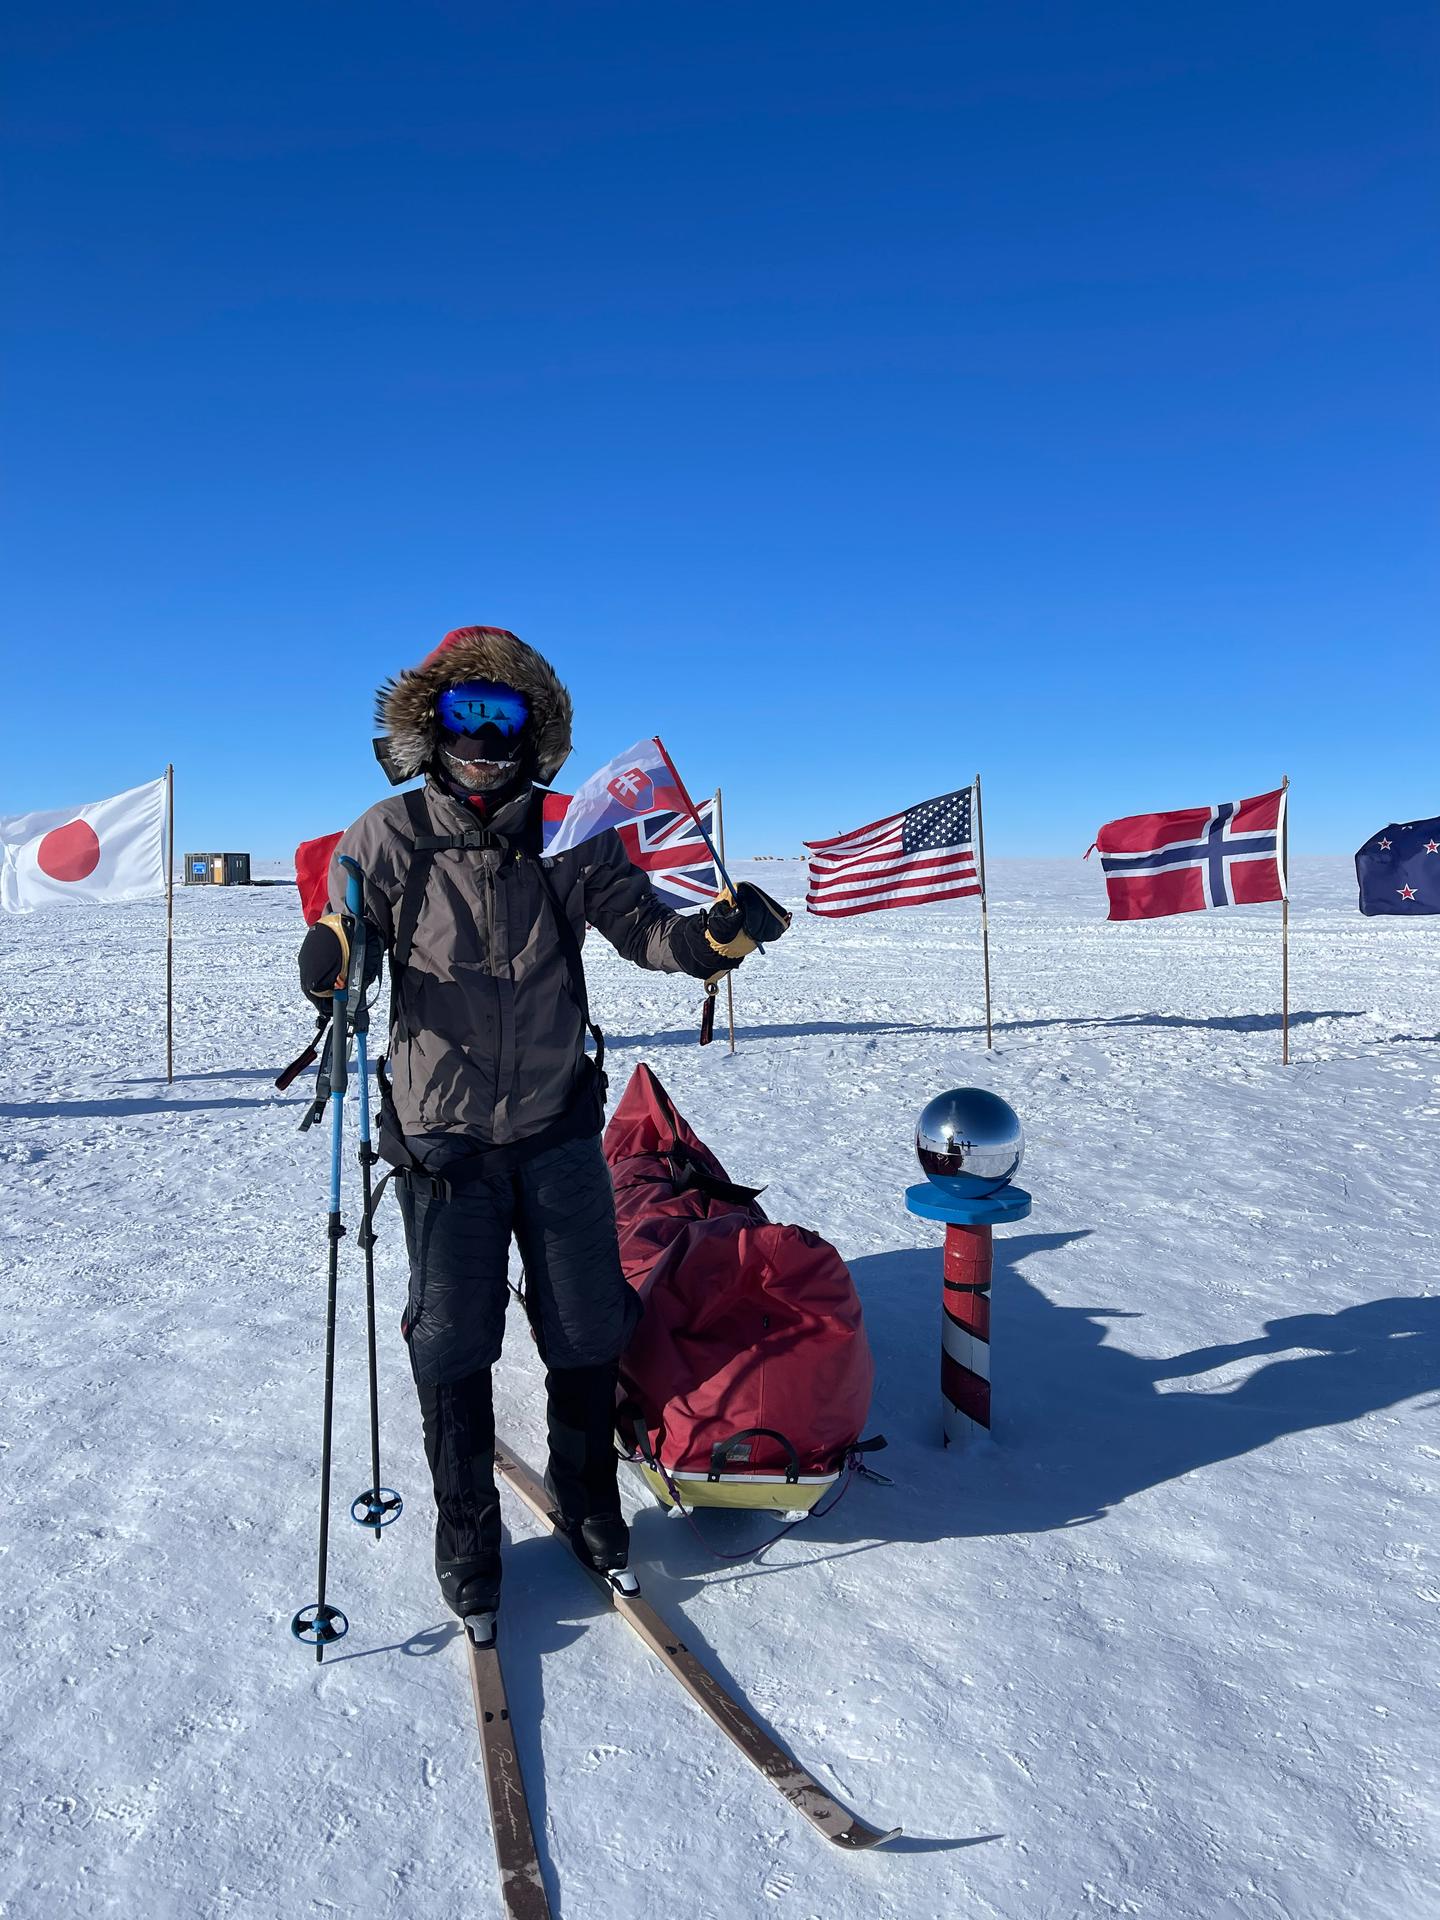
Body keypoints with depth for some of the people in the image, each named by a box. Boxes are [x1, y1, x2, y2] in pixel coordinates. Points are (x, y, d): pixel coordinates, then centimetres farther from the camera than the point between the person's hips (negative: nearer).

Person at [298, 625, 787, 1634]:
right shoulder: (388, 838, -6)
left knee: (588, 1330, 11)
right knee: (453, 1343, 8)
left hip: (559, 1126, 2)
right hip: (444, 1136, -1)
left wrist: (715, 933, -24)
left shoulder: (569, 835, -3)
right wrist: (331, 963, -26)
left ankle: (588, 1496, 38)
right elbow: (347, 942, -2)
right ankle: (466, 1530, 32)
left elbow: (642, 924, -3)